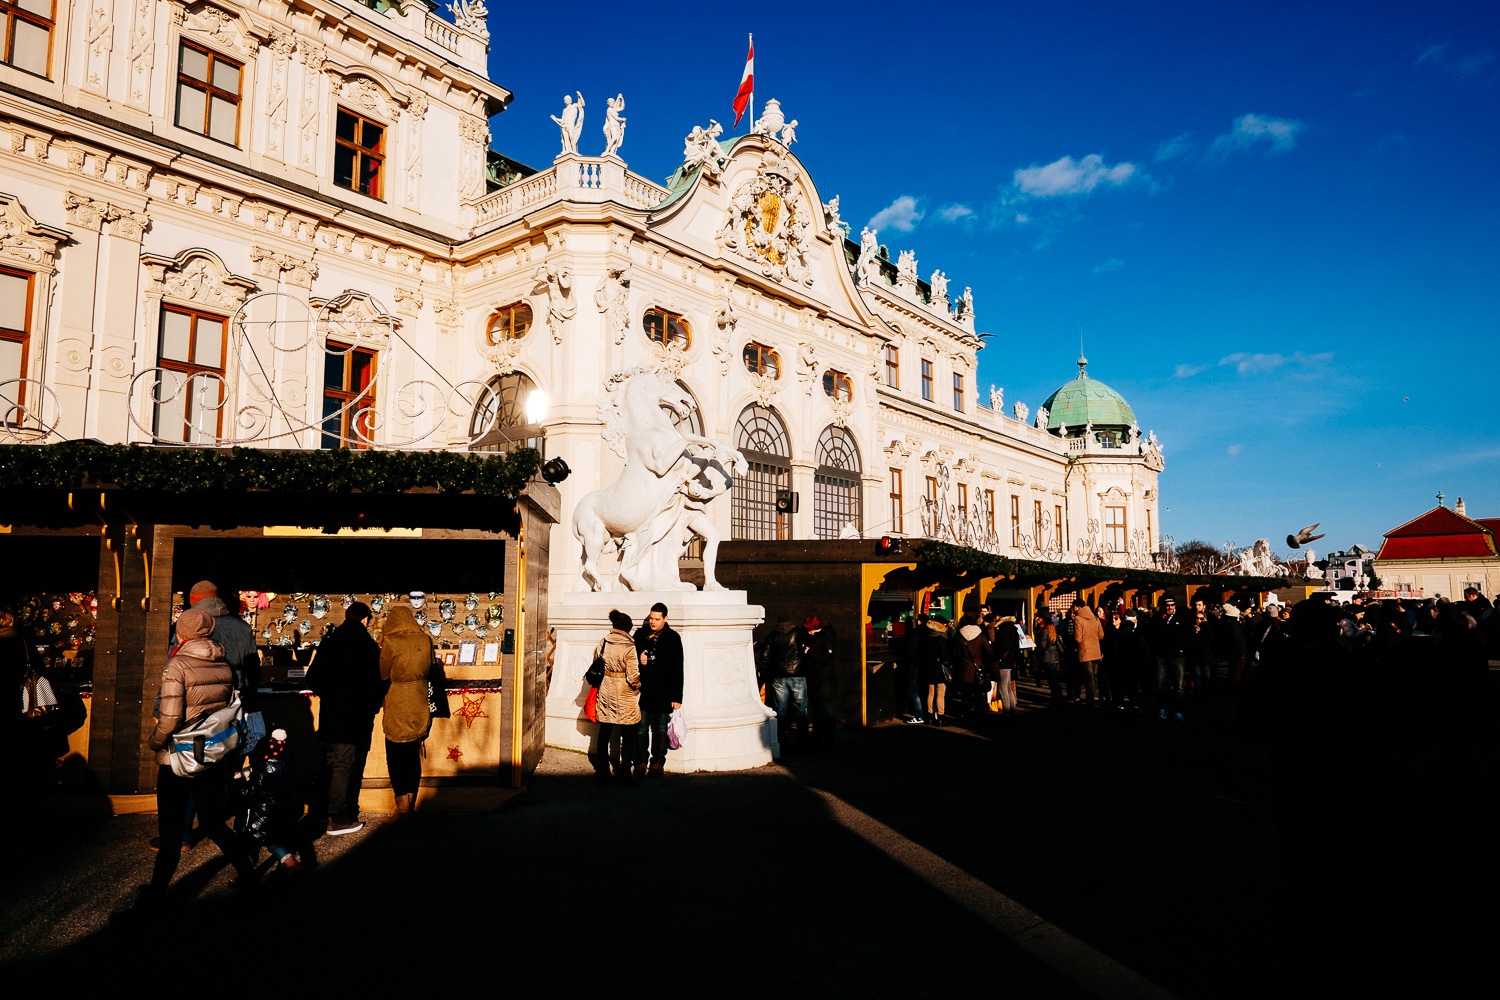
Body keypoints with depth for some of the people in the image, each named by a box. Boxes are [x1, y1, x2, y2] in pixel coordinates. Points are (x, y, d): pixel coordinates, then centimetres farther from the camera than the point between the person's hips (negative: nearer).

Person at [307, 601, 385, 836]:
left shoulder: (328, 642, 5)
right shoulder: (367, 645, -13)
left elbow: (312, 677, 10)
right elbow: (372, 684, -15)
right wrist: (373, 706, 1)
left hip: (330, 714, 6)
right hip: (356, 717, -6)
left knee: (330, 762, 19)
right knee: (347, 766, 0)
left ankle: (322, 809, 30)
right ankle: (339, 819, 4)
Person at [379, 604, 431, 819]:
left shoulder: (390, 642, -13)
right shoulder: (425, 640, 0)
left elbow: (382, 674, -4)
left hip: (398, 706, -4)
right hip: (420, 705, 4)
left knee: (395, 757, 7)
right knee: (414, 755, 15)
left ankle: (402, 803, 3)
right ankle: (411, 803, 20)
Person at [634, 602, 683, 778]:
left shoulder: (673, 638, 2)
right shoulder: (640, 634, 7)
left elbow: (678, 669, 1)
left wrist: (677, 697, -3)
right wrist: (638, 660, -8)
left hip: (664, 693, -1)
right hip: (643, 690, 1)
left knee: (660, 729, 6)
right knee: (641, 727, 2)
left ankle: (658, 762, 15)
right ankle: (640, 762, 13)